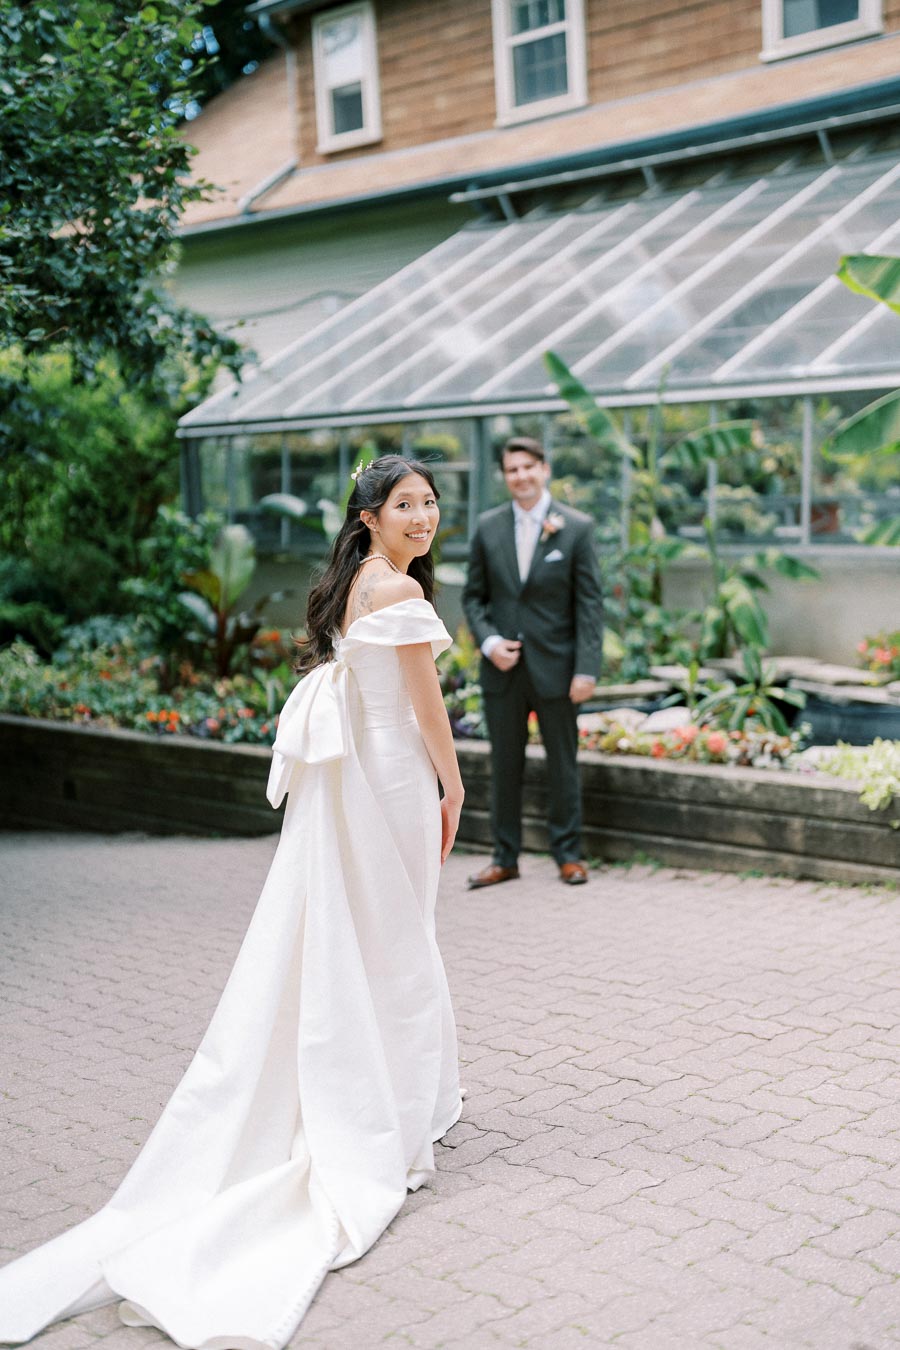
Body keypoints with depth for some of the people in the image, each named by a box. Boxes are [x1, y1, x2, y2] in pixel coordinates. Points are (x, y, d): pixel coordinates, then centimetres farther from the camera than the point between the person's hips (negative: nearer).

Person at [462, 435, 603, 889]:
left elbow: (589, 603, -5)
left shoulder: (576, 528, -4)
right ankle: (505, 857, 19)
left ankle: (568, 853, 20)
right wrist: (489, 642, -8)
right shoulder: (488, 527, 4)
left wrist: (586, 669, -12)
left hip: (554, 665, -2)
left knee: (562, 763, 8)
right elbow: (474, 595, 9)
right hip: (503, 666, 3)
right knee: (505, 765, 9)